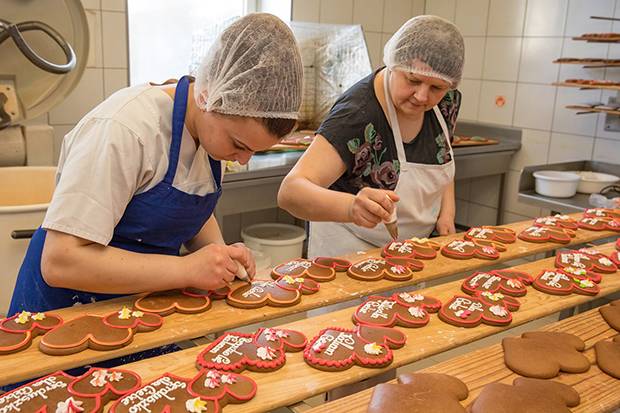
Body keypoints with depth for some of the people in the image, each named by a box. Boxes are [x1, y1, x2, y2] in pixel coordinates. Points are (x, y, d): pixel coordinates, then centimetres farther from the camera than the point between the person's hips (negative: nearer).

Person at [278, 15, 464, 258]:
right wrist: (351, 207, -56)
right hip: (352, 251, -6)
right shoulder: (357, 115, -29)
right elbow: (290, 192, -38)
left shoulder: (447, 100, -10)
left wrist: (447, 214, -7)